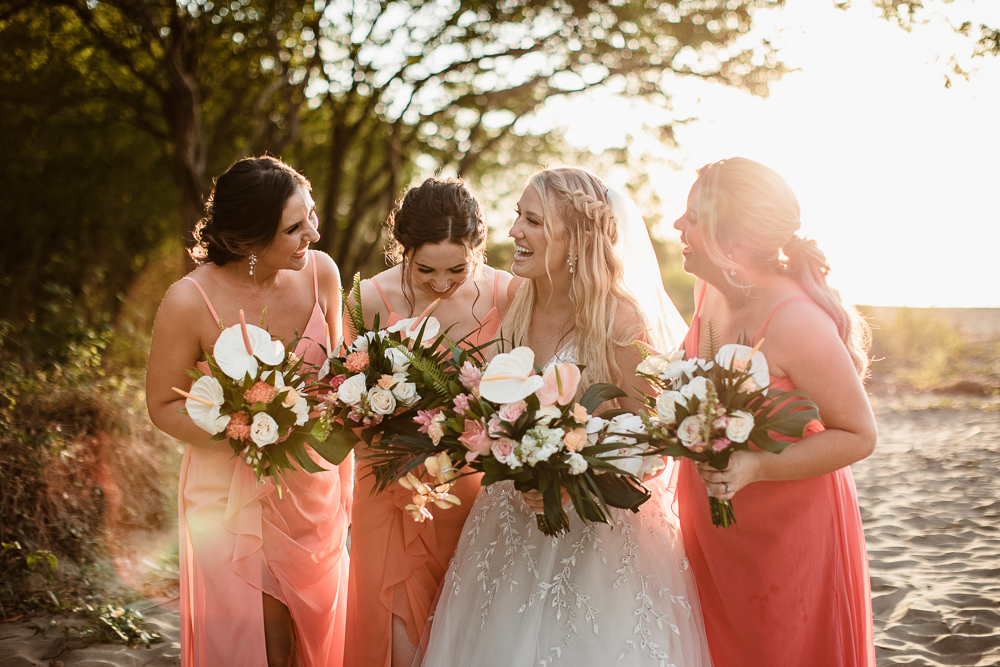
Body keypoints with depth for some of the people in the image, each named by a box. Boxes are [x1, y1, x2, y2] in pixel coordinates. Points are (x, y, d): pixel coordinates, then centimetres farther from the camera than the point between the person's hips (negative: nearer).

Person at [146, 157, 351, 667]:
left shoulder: (321, 272, -10)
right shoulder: (190, 301, -22)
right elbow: (163, 405, -9)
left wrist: (343, 476, 7)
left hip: (313, 486, 4)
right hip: (232, 490, -4)